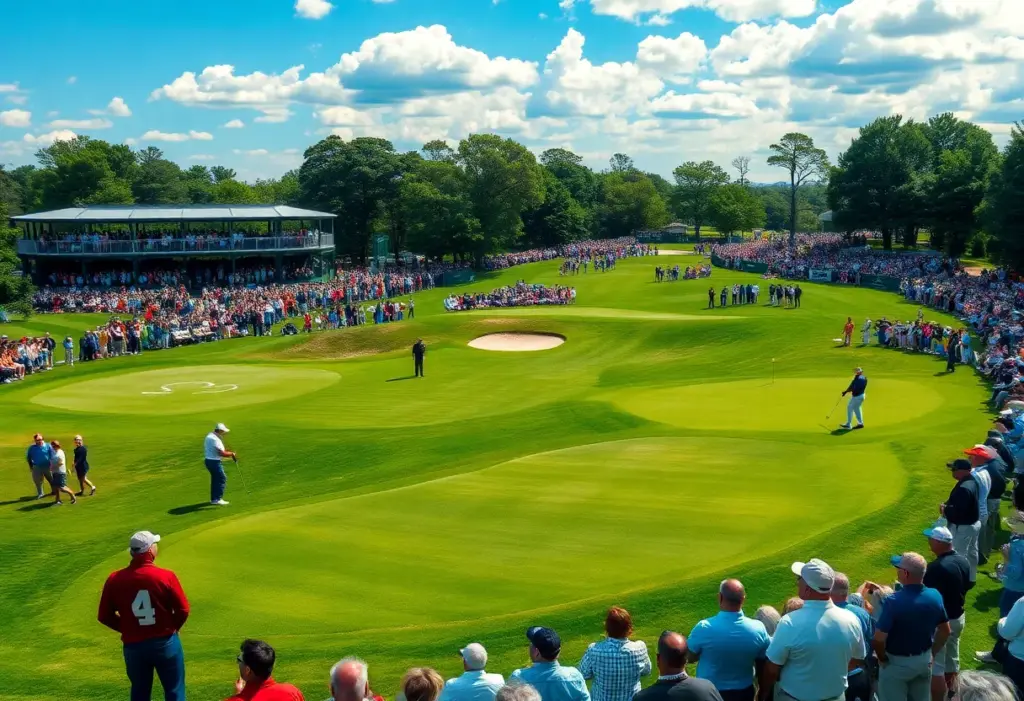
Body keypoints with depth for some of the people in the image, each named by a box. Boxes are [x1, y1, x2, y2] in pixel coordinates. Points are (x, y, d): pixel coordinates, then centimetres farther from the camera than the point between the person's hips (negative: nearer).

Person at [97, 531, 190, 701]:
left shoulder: (115, 579, -7)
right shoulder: (166, 576, -15)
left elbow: (104, 616, 0)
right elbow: (183, 610, -10)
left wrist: (127, 629, 13)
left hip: (133, 646, 3)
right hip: (166, 643, -2)